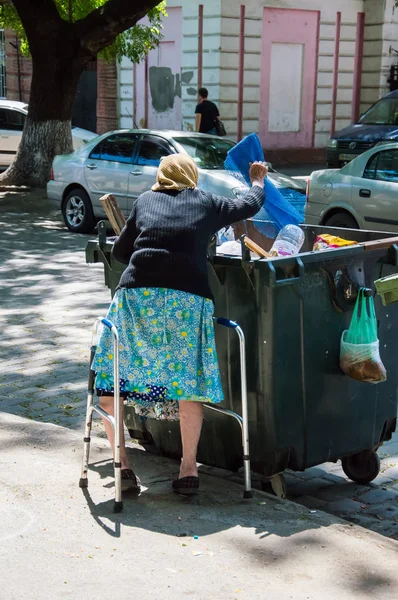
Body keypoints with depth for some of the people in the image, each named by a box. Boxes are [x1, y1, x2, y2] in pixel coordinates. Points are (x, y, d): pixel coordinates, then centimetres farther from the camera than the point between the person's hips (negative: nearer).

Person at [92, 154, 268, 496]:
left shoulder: (145, 201, 21)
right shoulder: (206, 202, 19)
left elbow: (120, 250, 23)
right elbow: (250, 205, 35)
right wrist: (258, 182, 55)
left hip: (137, 294, 0)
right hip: (188, 298, 0)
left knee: (110, 378, 11)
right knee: (189, 380, 12)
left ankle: (123, 466, 8)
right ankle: (189, 470, 13)